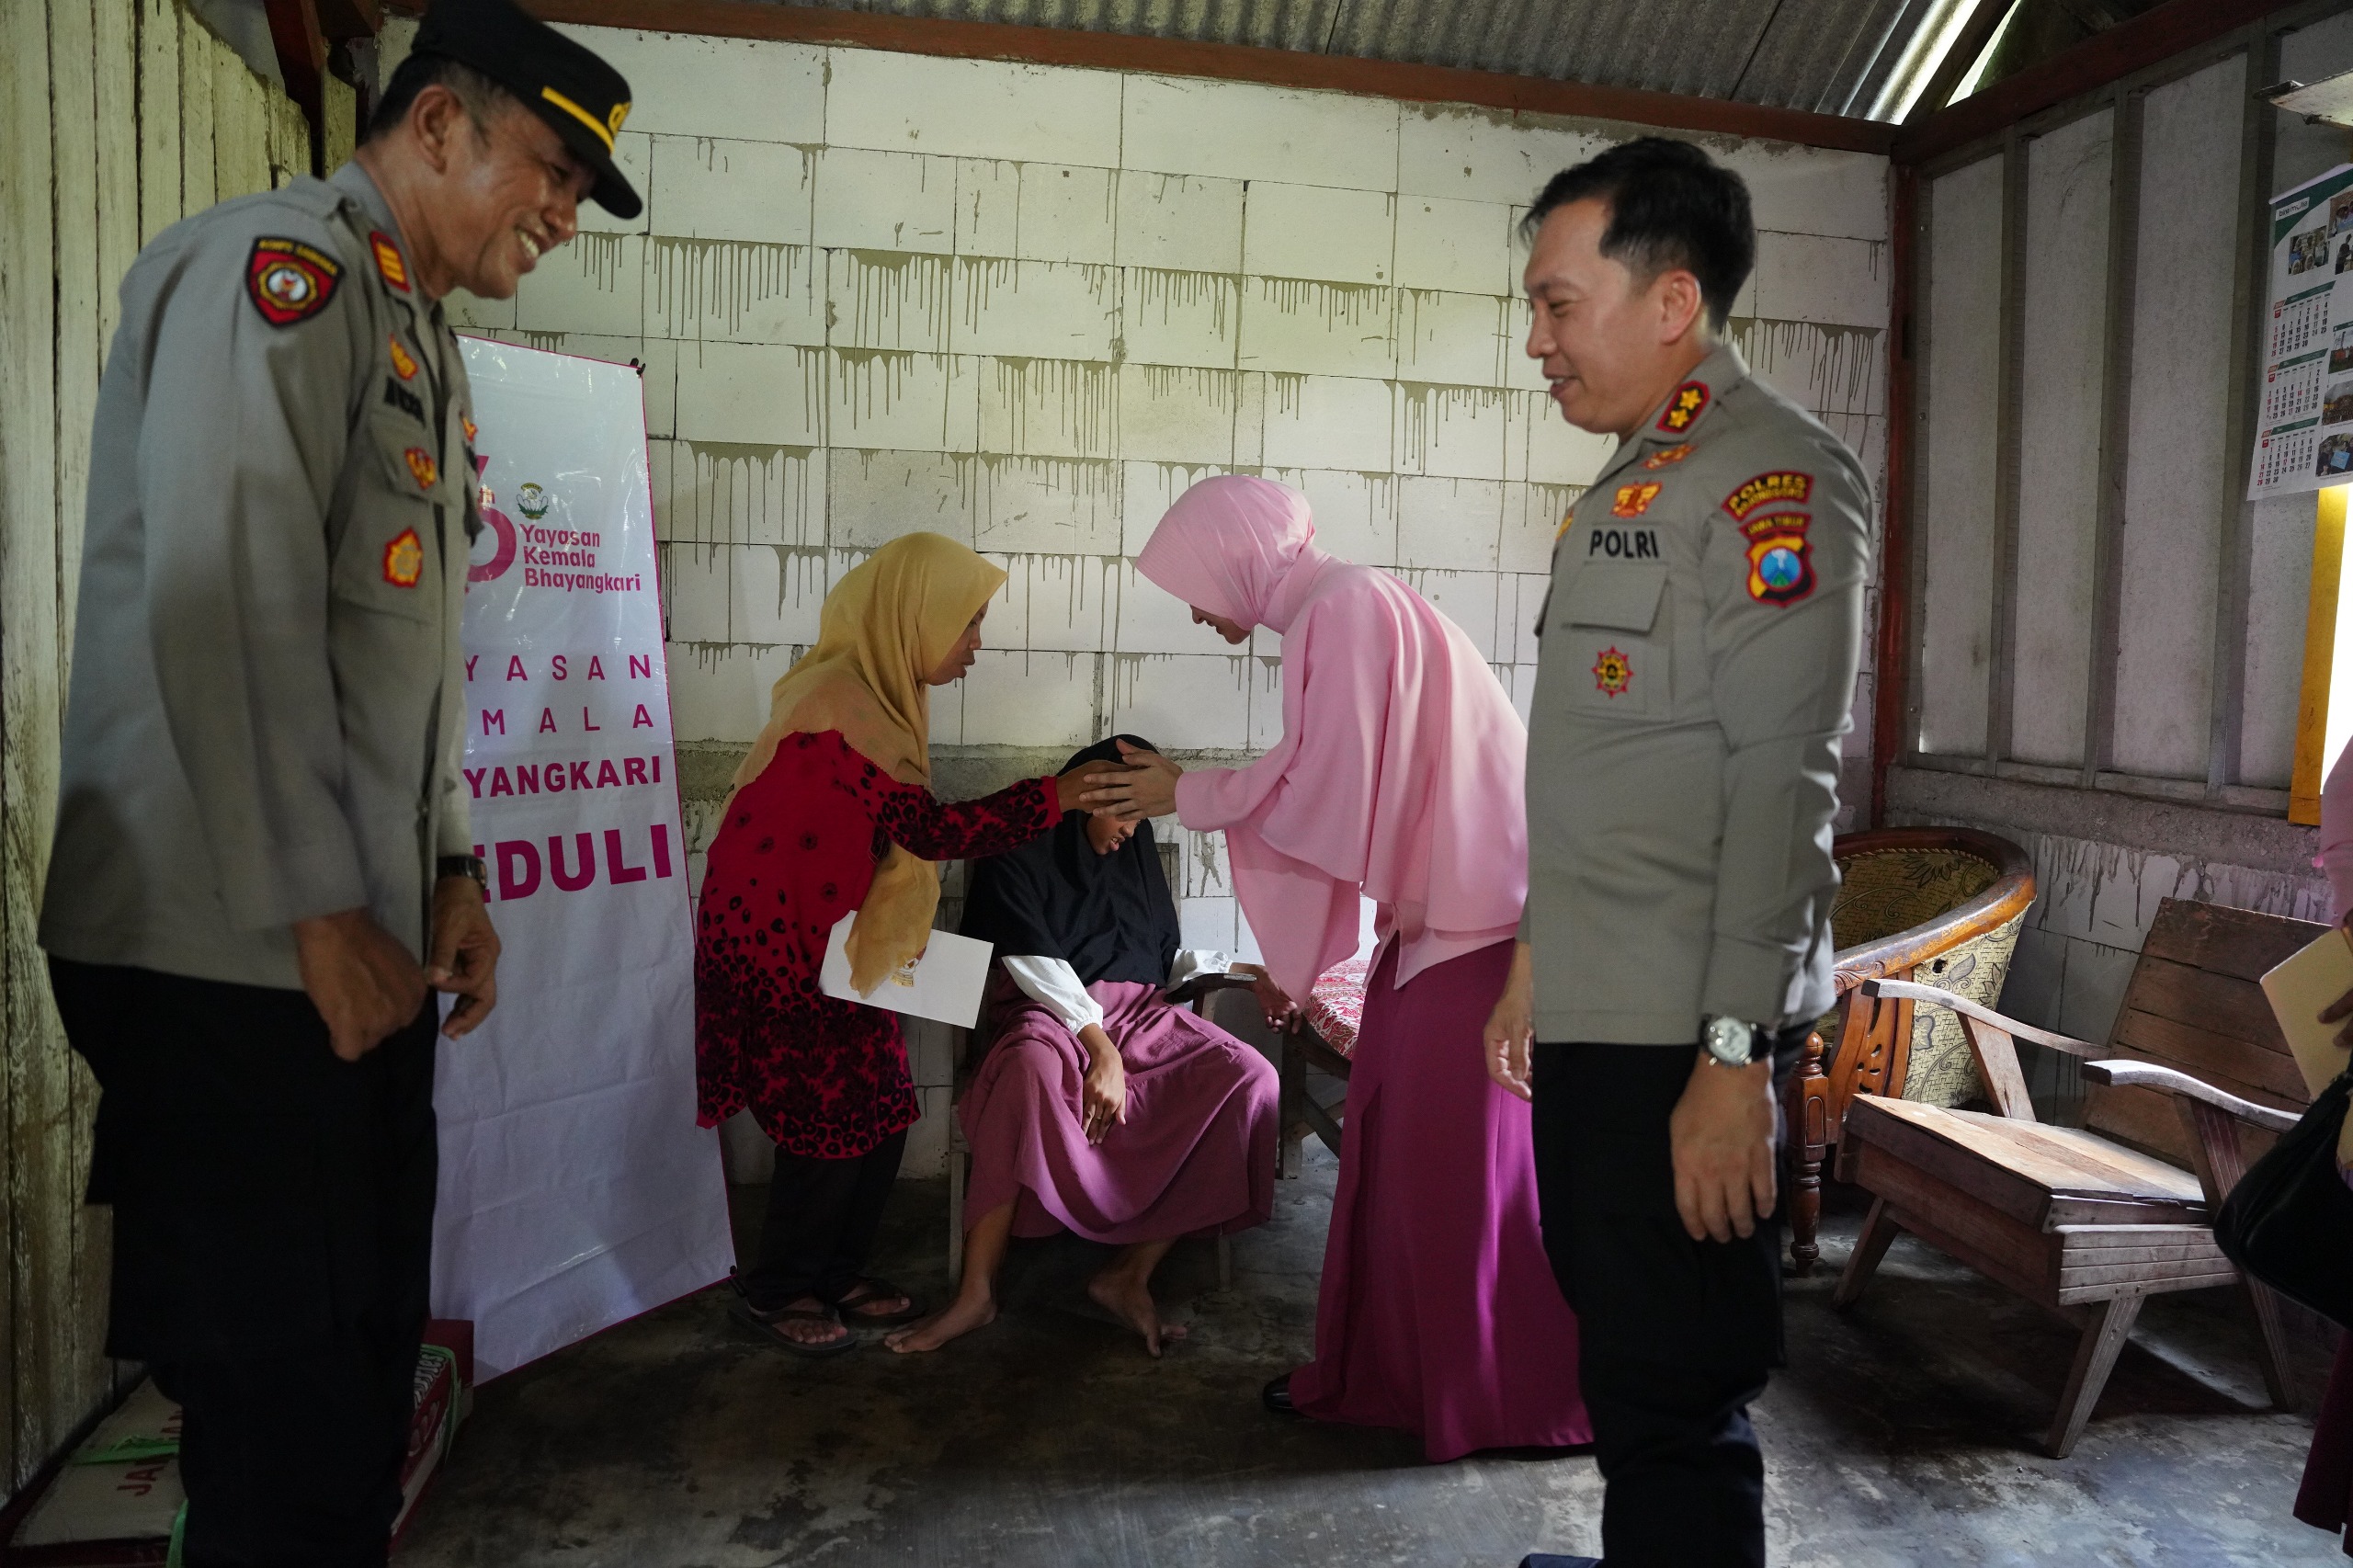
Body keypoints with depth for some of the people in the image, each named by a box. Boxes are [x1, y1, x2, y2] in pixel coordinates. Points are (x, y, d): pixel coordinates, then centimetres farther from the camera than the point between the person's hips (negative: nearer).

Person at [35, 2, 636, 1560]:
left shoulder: (423, 335, 19)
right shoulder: (278, 266, -9)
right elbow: (221, 604, -19)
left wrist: (451, 873, 12)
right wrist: (316, 911, -17)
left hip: (365, 940, 9)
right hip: (236, 957, -9)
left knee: (368, 1365, 15)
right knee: (286, 1401, 1)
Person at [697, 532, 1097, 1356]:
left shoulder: (873, 690, 6)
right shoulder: (841, 701, -25)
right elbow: (928, 828, -27)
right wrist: (1058, 794, -23)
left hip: (825, 938, 9)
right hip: (774, 942, -9)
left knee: (881, 1111, 10)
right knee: (832, 1124, 0)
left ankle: (836, 1273, 28)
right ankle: (774, 1291, 20)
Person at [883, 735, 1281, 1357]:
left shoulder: (1136, 853, 21)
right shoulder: (1020, 854, 3)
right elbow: (1033, 960, -10)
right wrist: (1101, 1047, -22)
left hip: (1139, 1016, 5)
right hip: (1052, 1015, -5)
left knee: (1251, 1079, -24)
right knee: (1033, 1070, -43)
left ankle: (1131, 1272, -23)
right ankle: (977, 1293, -35)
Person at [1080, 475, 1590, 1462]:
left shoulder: (1347, 607, -15)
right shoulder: (1334, 611, 15)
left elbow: (1323, 787, -18)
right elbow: (1339, 790, 17)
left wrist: (1187, 795, -4)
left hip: (1477, 918, -10)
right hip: (1434, 911, 10)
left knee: (1462, 1156, -1)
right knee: (1392, 1146, 13)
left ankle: (1521, 1400, 14)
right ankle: (1385, 1371, 24)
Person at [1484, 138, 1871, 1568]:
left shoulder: (1774, 476, -11)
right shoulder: (1631, 482, 17)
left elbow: (1782, 782, -19)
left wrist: (1736, 1052, -22)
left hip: (1684, 1037, -9)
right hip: (1593, 1017, 9)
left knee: (1675, 1404, 1)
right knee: (1620, 1359, 19)